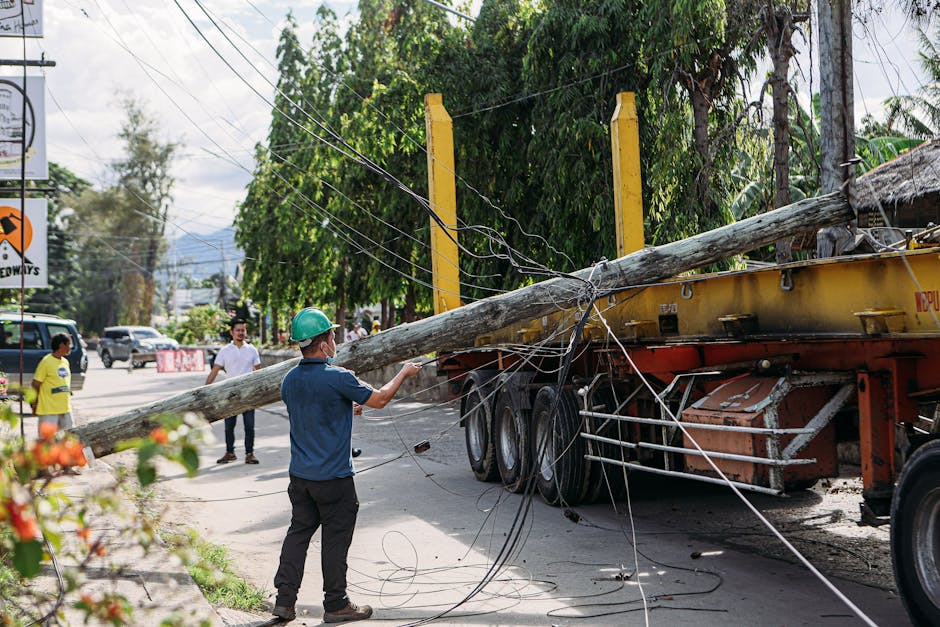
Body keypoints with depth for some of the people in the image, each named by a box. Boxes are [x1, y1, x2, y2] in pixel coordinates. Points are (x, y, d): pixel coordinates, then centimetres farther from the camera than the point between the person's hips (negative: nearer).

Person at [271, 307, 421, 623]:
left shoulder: (290, 380, 3)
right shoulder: (338, 378, -19)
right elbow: (380, 399, -6)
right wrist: (404, 372, 9)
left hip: (300, 475, 6)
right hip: (333, 477, -6)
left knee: (298, 531, 15)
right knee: (335, 539, 5)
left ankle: (284, 600, 15)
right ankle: (336, 605, 15)